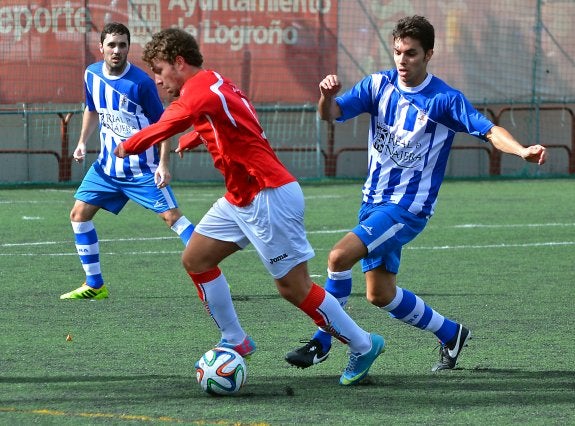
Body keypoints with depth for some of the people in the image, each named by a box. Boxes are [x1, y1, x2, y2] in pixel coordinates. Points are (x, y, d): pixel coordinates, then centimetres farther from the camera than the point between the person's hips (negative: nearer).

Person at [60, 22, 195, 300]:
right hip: (107, 166, 6)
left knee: (172, 216, -14)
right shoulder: (92, 75, 0)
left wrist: (163, 164, -17)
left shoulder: (141, 82, -17)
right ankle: (94, 285, 11)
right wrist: (83, 141, 8)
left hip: (142, 168, -6)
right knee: (79, 214, 2)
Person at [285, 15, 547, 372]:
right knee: (381, 295, 11)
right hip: (374, 200, 6)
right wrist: (327, 97, -30)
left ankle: (321, 343, -10)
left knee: (340, 255, -24)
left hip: (409, 206, -6)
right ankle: (451, 334, 32)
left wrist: (523, 150, -37)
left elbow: (489, 131, -18)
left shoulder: (445, 99, -11)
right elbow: (331, 114, -6)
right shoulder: (378, 84, 2)